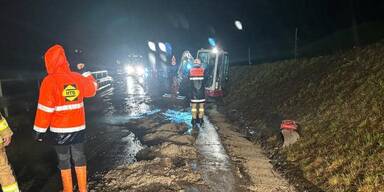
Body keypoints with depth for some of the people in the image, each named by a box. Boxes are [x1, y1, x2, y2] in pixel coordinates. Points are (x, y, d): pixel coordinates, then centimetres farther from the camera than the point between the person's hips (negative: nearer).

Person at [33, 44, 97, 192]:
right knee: (79, 157, 14)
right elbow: (92, 88, 18)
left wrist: (39, 130, -5)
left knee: (64, 160, 10)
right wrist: (85, 71, 28)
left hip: (59, 130, -4)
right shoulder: (78, 78, -1)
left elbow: (45, 109, -14)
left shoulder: (50, 81, -14)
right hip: (79, 127, 4)